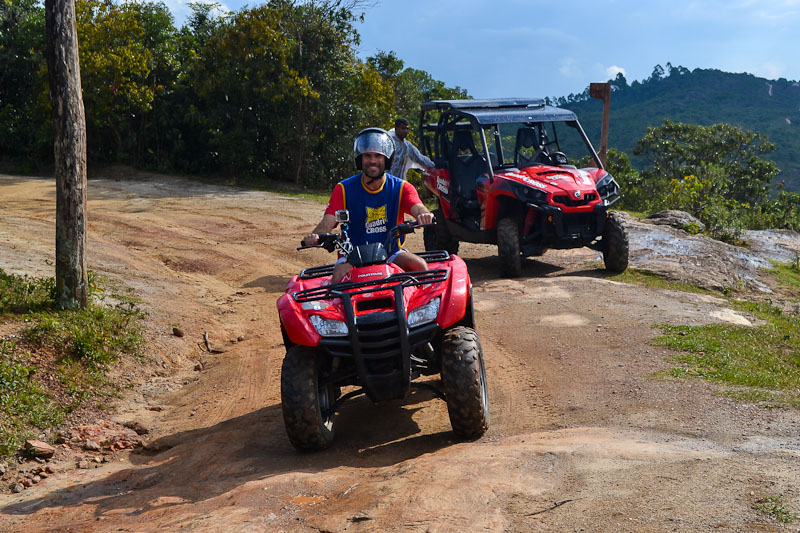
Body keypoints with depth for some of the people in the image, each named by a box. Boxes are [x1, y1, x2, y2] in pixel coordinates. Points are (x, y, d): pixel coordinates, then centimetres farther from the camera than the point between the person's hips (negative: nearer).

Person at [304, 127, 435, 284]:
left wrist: (424, 215, -46)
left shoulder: (401, 188, 0)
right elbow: (328, 221, -12)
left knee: (419, 265, -26)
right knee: (339, 277, -31)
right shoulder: (344, 189, -1)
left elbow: (418, 208, -19)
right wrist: (315, 236, -36)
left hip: (391, 253, 1)